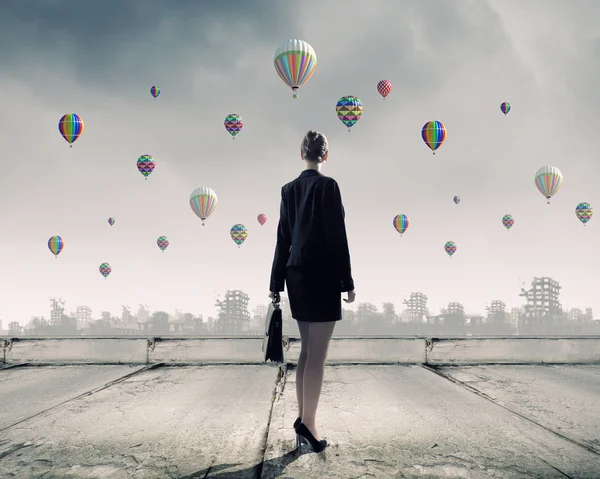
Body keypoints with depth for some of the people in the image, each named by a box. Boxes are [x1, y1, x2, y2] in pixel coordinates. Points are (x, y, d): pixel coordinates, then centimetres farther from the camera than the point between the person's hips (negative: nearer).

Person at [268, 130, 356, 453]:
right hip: (322, 276, -7)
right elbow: (337, 236, -12)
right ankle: (307, 423, 3)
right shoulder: (328, 185, -10)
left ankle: (302, 420, 19)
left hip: (297, 275, 7)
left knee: (307, 350, 14)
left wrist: (276, 283, 15)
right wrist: (347, 281, -7)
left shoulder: (289, 189, 9)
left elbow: (283, 238, 11)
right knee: (318, 354, -1)